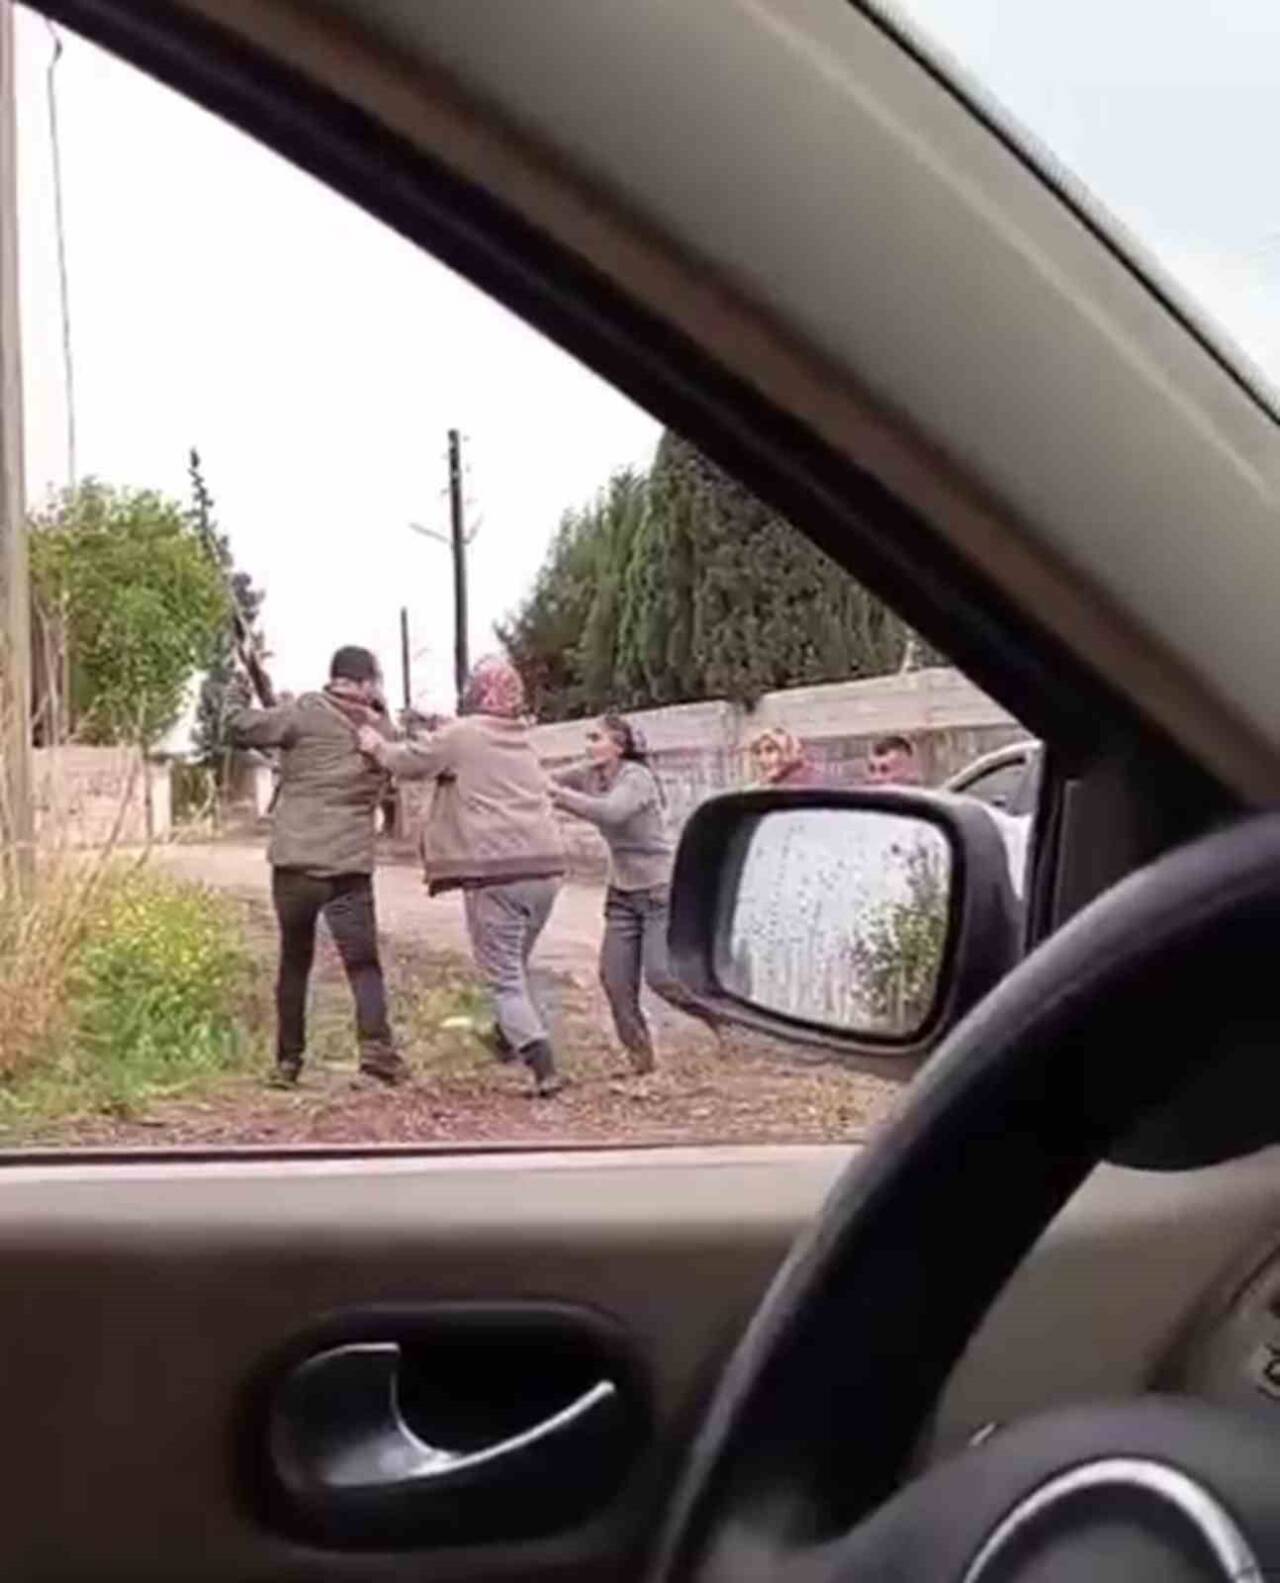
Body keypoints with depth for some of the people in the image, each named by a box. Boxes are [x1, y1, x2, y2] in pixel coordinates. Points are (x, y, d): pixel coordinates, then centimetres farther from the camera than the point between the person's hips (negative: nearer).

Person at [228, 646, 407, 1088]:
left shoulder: (307, 713, -4)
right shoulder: (381, 731, 8)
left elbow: (241, 726, -6)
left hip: (295, 861, 0)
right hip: (350, 865, 0)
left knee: (294, 961, 13)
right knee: (362, 961, 3)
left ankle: (288, 1058, 16)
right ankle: (375, 1042, -19)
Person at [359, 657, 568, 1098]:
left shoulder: (461, 735, -3)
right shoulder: (523, 740, 19)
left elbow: (408, 761, 3)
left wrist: (377, 745, 23)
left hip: (494, 872, -7)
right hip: (544, 867, 7)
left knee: (504, 977, -2)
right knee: (517, 966, 24)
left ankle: (544, 1069, -10)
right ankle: (508, 1038, 39)